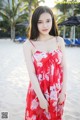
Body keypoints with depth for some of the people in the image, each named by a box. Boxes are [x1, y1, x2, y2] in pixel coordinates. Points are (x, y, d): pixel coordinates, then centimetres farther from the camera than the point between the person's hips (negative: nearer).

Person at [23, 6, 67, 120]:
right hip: (38, 91, -2)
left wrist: (63, 91, -4)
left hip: (57, 92, 3)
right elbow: (31, 73, -14)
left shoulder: (59, 41, -3)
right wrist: (41, 97, -14)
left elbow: (64, 67, -1)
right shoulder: (29, 44, -11)